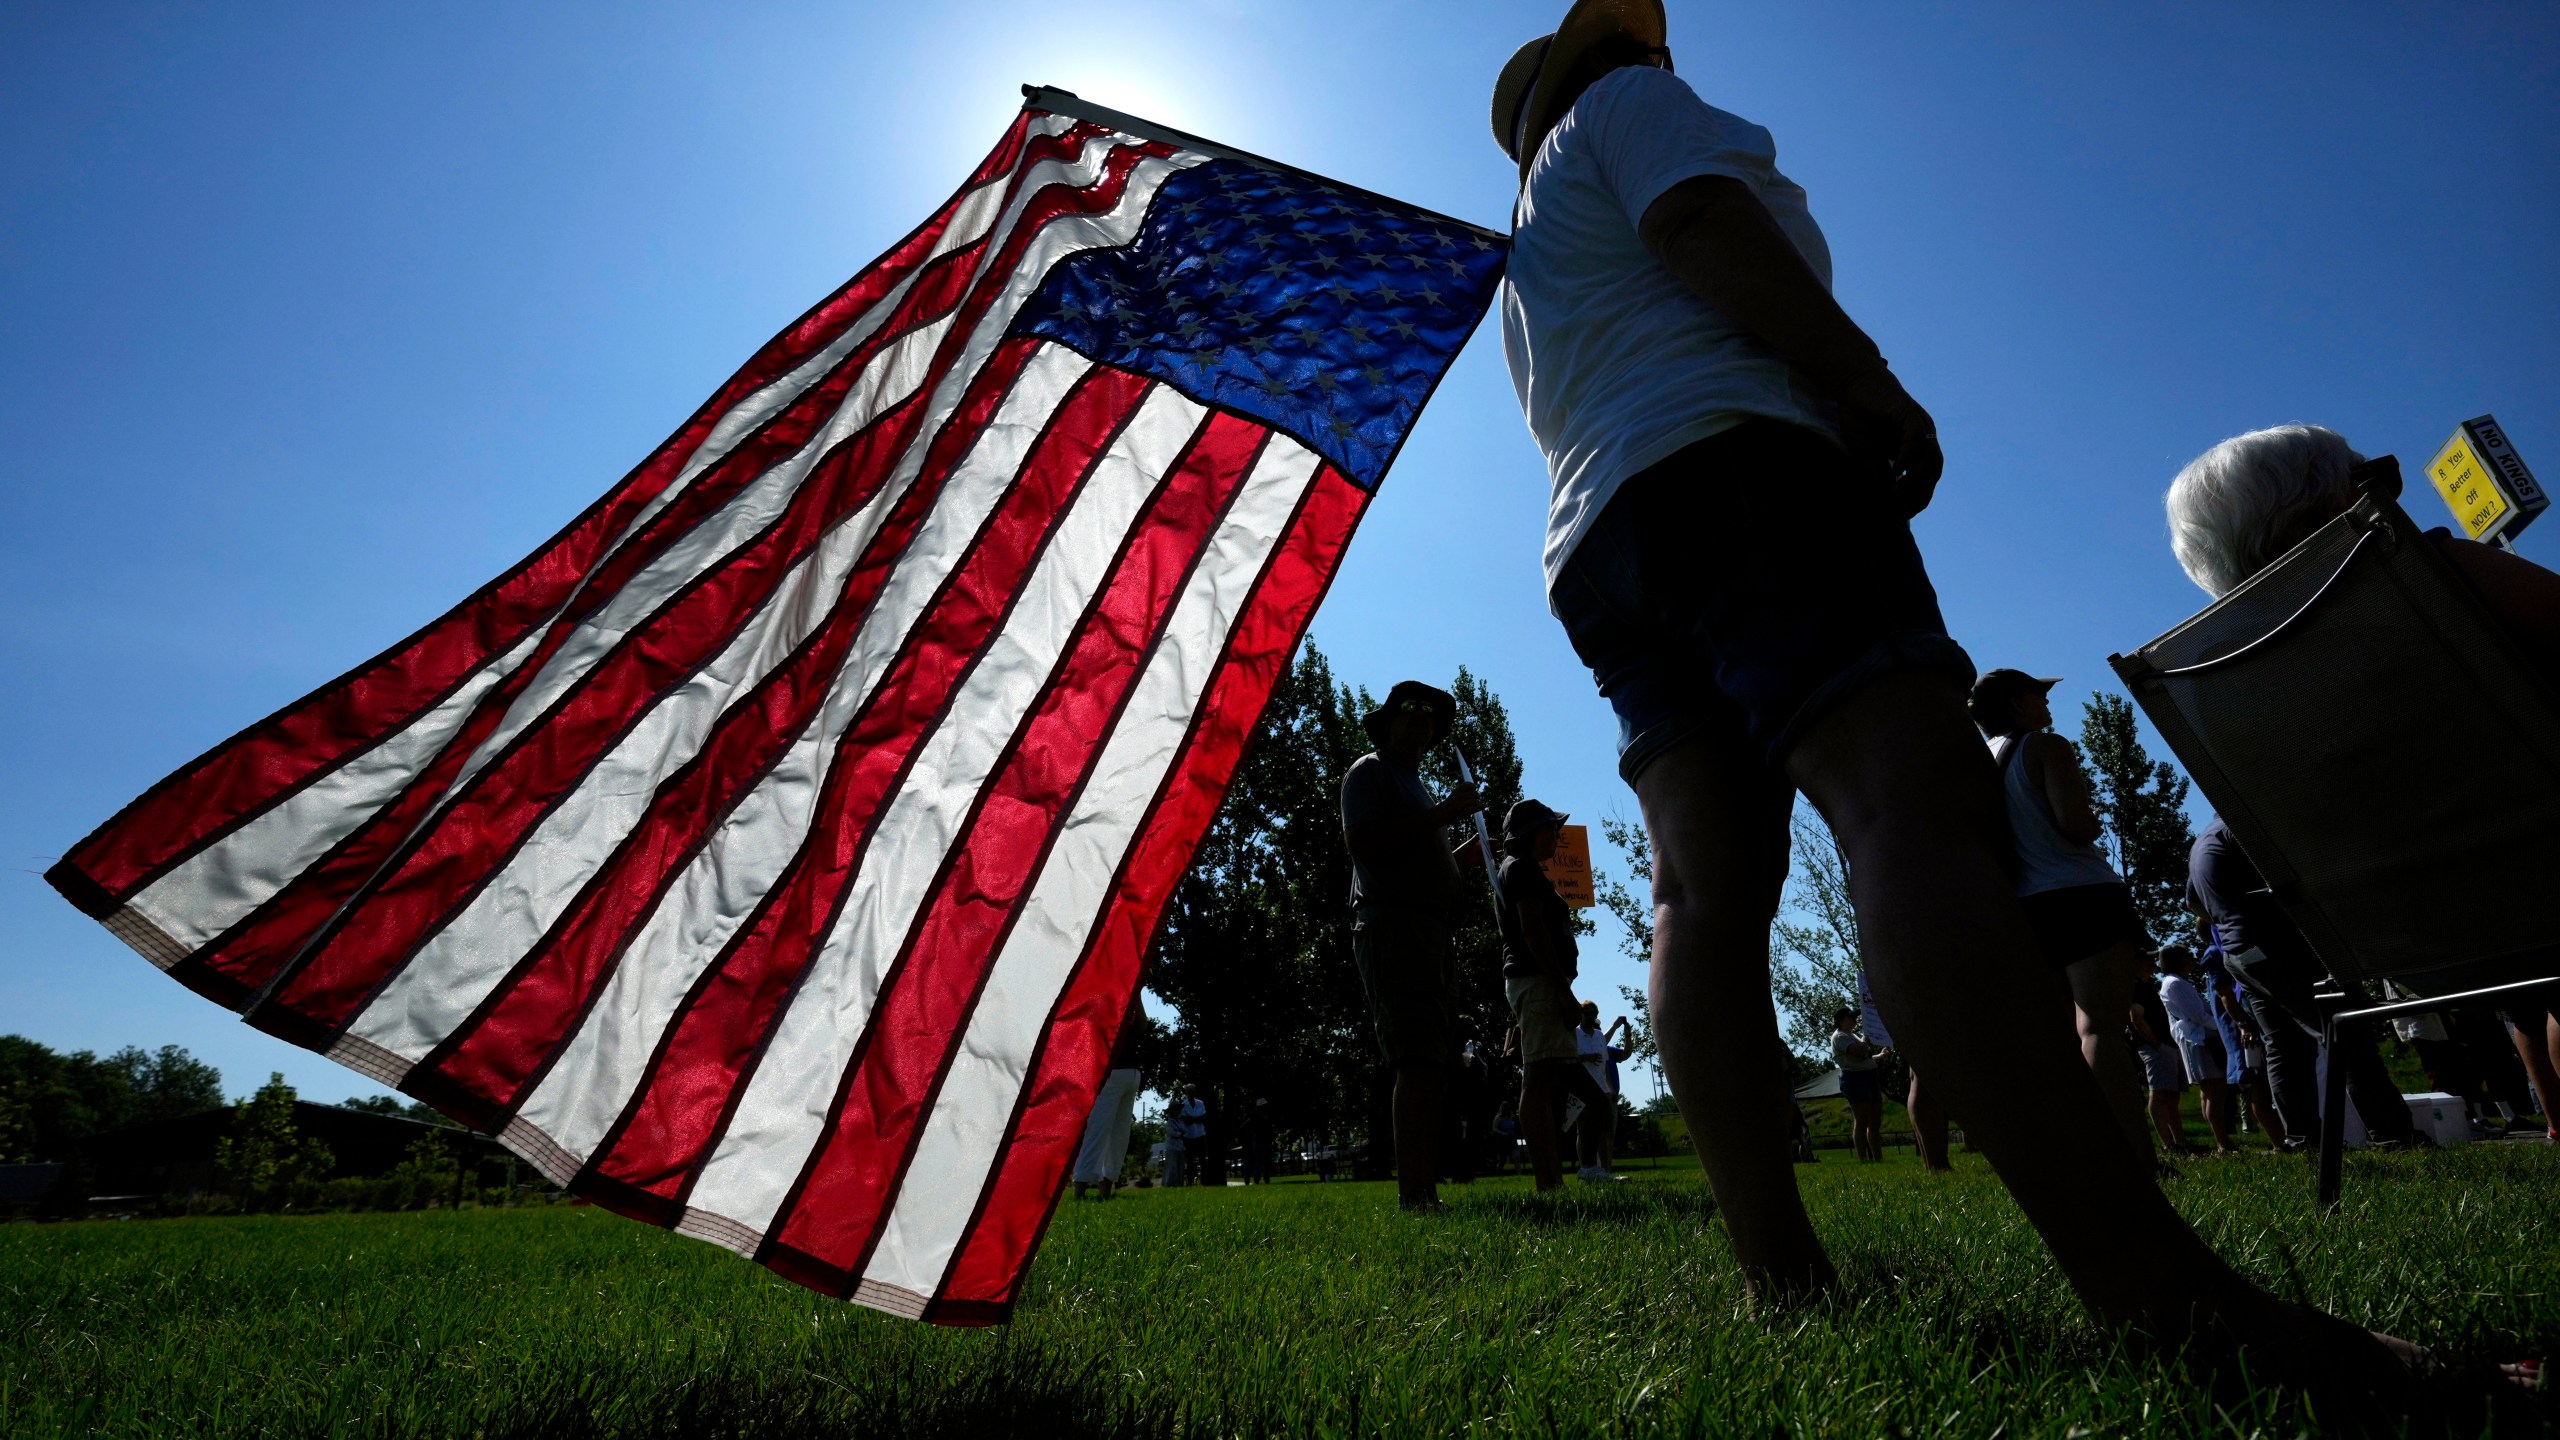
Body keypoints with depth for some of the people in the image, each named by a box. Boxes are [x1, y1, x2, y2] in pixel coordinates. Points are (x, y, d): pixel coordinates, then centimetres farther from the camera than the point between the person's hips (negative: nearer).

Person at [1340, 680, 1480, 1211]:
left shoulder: (1414, 785, 29)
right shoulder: (1369, 772, 3)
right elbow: (1362, 842, -15)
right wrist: (1442, 813, -14)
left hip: (1431, 929, 9)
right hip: (1390, 924, -9)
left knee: (1435, 1067, 5)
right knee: (1419, 1059, -18)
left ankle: (1426, 1190, 8)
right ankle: (1413, 1193, -20)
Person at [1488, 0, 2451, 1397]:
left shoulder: (1527, 267, 40)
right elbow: (1706, 223, -2)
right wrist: (1873, 381, -6)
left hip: (1601, 546, 9)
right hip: (1727, 462, -9)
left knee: (1704, 886, -7)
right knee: (1914, 804, -27)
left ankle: (1780, 1268, -12)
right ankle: (2159, 1289, -37)